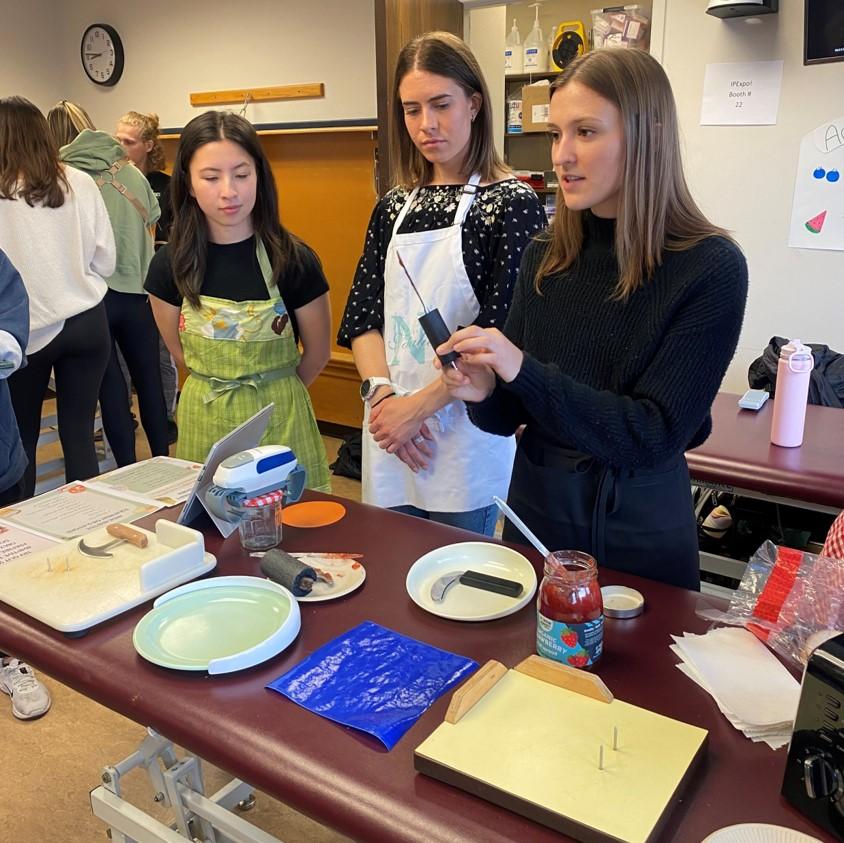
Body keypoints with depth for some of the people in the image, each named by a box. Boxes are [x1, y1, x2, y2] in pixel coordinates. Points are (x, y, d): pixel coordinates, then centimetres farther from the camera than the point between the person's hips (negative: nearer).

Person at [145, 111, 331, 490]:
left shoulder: (294, 260, -13)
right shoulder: (169, 264, -6)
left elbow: (316, 355, 0)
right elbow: (180, 350, 10)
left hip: (279, 419, -2)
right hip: (202, 421, 2)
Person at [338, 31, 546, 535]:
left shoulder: (512, 202, -8)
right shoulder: (394, 207, 8)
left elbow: (503, 333, -14)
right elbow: (362, 316, 5)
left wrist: (419, 405, -16)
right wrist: (382, 393, -11)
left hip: (464, 434, -5)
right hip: (389, 435, 5)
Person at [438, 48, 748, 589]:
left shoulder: (710, 268, -15)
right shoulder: (545, 256, -3)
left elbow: (656, 434, -19)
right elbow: (511, 416, 3)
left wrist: (524, 372, -26)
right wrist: (485, 393, -19)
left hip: (639, 531, -4)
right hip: (534, 509, 4)